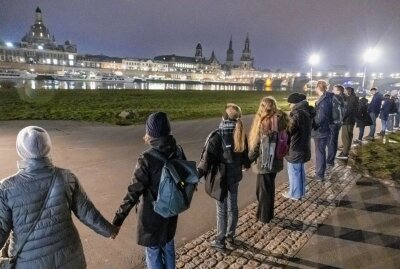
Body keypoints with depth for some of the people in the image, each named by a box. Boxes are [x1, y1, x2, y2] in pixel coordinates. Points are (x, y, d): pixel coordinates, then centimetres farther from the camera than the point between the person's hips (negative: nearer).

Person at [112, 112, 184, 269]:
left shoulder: (147, 159, -27)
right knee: (168, 246, 26)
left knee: (153, 252, 16)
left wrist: (118, 219, -15)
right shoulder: (178, 151, -9)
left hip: (152, 215, -5)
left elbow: (133, 192, -23)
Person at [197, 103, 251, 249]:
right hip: (235, 176, 6)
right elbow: (245, 155, 10)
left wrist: (197, 174, -11)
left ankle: (220, 240, 24)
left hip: (220, 177, -5)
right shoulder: (241, 135, -3)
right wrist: (246, 164, 31)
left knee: (222, 209, 8)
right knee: (233, 206, 18)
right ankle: (230, 237, 34)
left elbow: (207, 159, -21)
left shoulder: (217, 137, -22)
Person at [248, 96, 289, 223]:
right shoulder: (282, 119, -1)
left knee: (264, 189, 9)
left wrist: (248, 159, -5)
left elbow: (257, 144, -17)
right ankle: (268, 214, 35)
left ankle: (264, 216, 24)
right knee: (270, 188, 21)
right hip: (276, 160, 7)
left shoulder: (263, 122, -21)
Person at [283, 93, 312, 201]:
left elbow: (289, 130, -18)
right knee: (300, 170, 20)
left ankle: (294, 193, 18)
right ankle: (301, 191, 32)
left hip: (295, 148, -9)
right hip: (303, 146, 9)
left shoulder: (297, 114, -23)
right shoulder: (306, 112, 6)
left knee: (293, 172, 6)